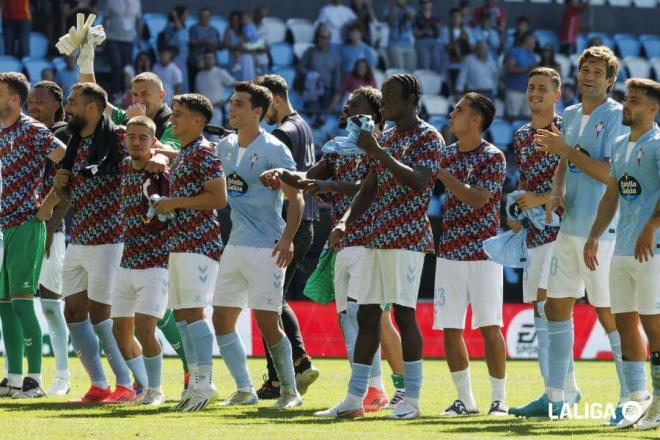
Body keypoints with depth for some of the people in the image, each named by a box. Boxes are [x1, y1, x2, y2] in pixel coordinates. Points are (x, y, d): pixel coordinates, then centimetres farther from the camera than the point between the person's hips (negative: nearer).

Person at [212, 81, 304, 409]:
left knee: (267, 323, -10)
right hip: (235, 244, 8)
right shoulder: (226, 146, 11)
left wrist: (287, 238, -27)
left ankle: (290, 390, 5)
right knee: (222, 319, 6)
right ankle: (245, 390, 14)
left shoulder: (272, 149, -11)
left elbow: (295, 197, -14)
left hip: (266, 247, -8)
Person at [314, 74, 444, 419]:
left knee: (403, 313, -9)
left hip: (407, 237, -8)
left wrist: (381, 154, -22)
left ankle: (411, 400, -4)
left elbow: (418, 182, -21)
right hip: (376, 237, 8)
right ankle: (354, 399, 7)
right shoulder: (385, 139, 19)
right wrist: (345, 221, 6)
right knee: (366, 315, 5)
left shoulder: (428, 138, -6)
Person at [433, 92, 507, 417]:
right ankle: (465, 399, 11)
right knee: (450, 329, 2)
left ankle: (499, 399, 2)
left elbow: (478, 198, -17)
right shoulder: (446, 154, 12)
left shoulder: (493, 157, -5)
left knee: (490, 327, -6)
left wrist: (442, 175, -17)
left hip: (483, 253, -5)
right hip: (449, 253, 6)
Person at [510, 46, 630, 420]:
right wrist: (556, 193, 4)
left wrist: (567, 149, -15)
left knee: (609, 312, -7)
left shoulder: (617, 116, -9)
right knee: (557, 305, 10)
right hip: (569, 226, 8)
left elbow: (612, 173, -17)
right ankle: (556, 396, 17)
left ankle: (631, 398, -1)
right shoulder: (572, 115, 15)